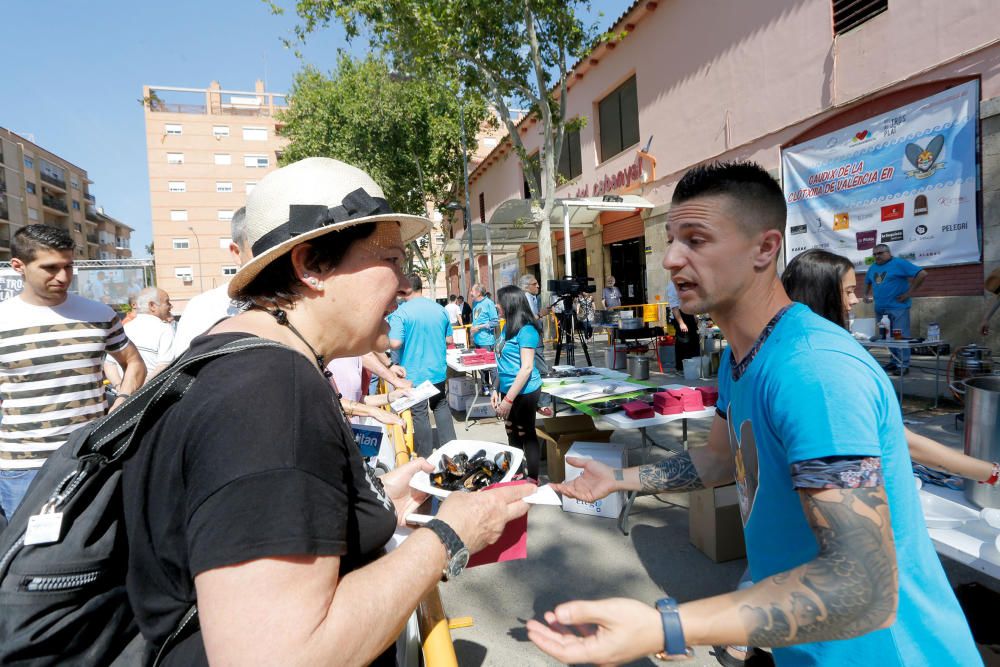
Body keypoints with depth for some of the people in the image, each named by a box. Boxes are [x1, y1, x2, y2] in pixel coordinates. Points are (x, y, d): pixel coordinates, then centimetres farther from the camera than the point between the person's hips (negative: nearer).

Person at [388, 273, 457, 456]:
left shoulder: (400, 312, -14)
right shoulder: (440, 310, 2)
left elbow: (395, 343, -22)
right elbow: (449, 340, 9)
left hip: (414, 375, -4)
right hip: (438, 371, 5)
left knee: (420, 415, 6)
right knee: (441, 407, 20)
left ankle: (426, 459, 17)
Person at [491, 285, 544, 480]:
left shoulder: (526, 331, -18)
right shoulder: (508, 327, 7)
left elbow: (526, 368, -22)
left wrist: (508, 399, -22)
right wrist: (497, 389, 13)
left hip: (524, 392, -8)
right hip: (509, 390, 8)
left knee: (527, 435, 5)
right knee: (513, 435, 18)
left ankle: (533, 480, 21)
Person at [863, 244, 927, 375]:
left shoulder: (899, 263, -8)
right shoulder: (872, 268, 13)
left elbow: (922, 274, -15)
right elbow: (868, 282, 33)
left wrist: (909, 293, -14)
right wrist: (867, 294, 16)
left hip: (898, 308, -7)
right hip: (880, 309, 7)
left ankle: (903, 365, 0)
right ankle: (895, 361, 24)